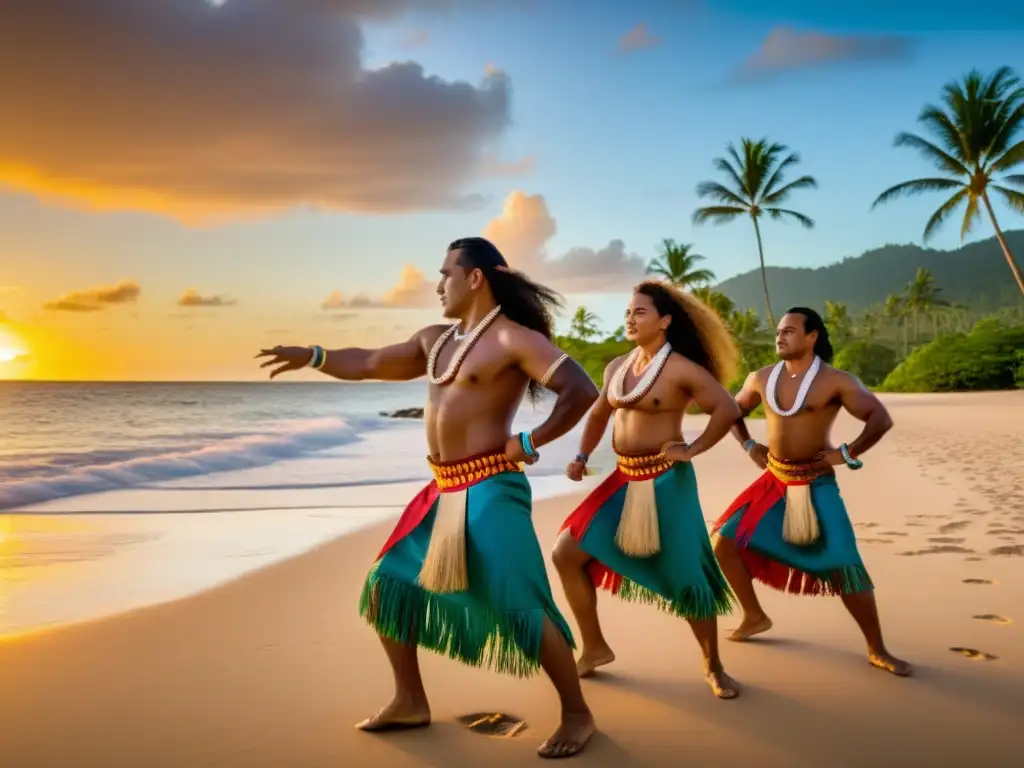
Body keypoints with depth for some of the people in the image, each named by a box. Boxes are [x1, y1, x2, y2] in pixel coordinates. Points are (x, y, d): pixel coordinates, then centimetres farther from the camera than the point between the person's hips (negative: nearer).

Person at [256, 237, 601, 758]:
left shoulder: (514, 339, -10)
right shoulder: (436, 339, 16)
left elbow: (582, 390, -17)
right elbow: (371, 364, 23)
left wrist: (531, 443, -13)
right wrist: (314, 357, 12)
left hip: (489, 490, -9)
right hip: (444, 491, 9)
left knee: (519, 605, -9)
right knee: (387, 585, 12)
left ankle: (577, 715, 9)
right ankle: (410, 702, 26)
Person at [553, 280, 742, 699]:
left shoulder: (681, 369, -12)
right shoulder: (617, 366, 9)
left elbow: (728, 409, -15)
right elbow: (598, 414, 20)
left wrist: (693, 449, -13)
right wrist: (582, 456, 8)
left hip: (665, 481, -7)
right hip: (624, 480, 7)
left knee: (684, 576, -1)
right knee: (567, 554, 3)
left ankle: (712, 665, 21)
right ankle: (594, 647, 18)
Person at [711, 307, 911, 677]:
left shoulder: (836, 381, -12)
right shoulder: (761, 378, 2)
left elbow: (881, 419, -15)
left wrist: (847, 454, -14)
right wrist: (749, 447, 9)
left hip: (816, 485, -5)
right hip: (774, 481, 5)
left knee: (844, 568, -9)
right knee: (726, 542, 1)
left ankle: (877, 650, 9)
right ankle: (755, 616, 22)